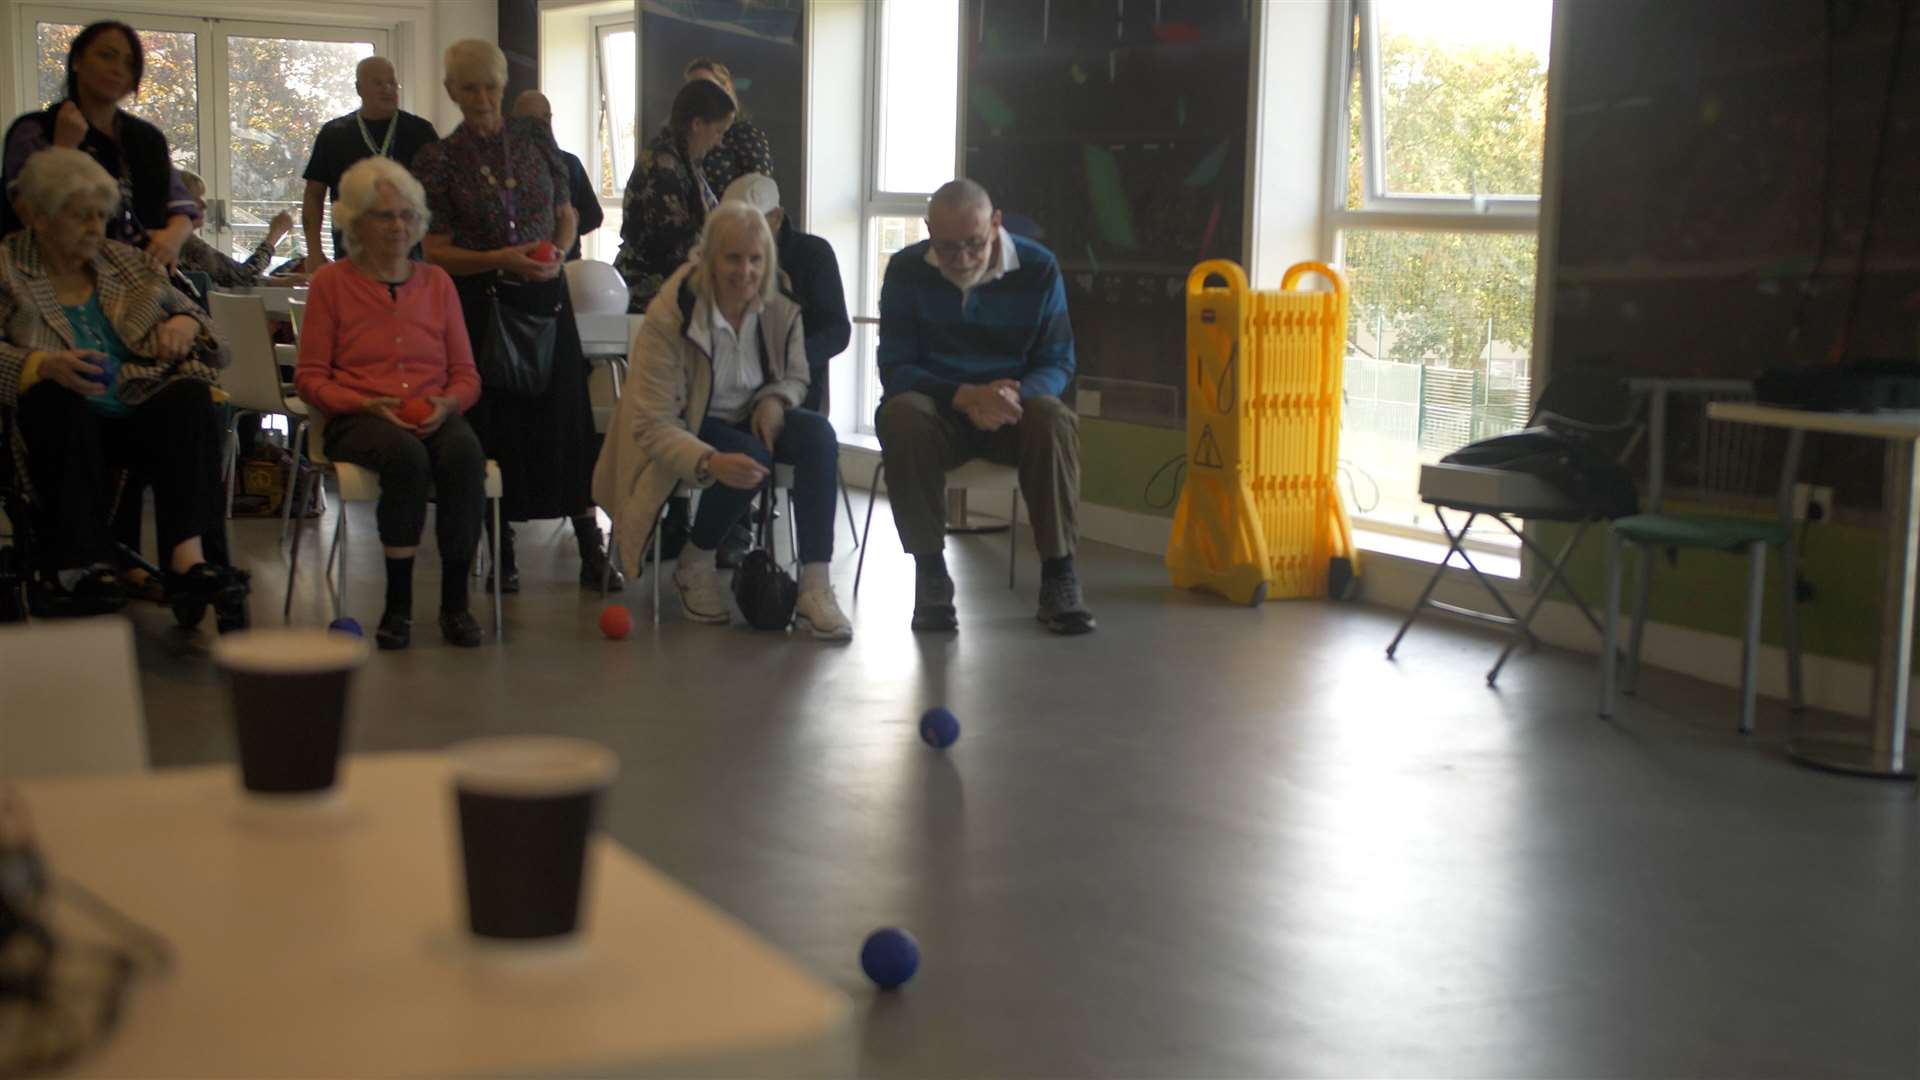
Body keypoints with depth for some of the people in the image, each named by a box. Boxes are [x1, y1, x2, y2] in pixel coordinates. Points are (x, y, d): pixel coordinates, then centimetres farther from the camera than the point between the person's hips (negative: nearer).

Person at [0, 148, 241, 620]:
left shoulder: (127, 262, 22)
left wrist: (186, 324, -2)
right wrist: (43, 365, -28)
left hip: (138, 416, 3)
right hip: (61, 422, -3)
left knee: (189, 395, -28)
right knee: (59, 402, -37)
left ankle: (187, 556, -43)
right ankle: (83, 566, -38)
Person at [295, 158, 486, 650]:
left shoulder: (437, 282, 17)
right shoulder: (331, 282, 9)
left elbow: (466, 374, 15)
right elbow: (310, 378, 4)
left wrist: (447, 403, -8)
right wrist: (367, 404, -13)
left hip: (435, 417, 2)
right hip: (359, 420, -2)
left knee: (464, 453, -34)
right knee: (405, 455, -37)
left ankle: (455, 599, -25)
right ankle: (398, 603, -26)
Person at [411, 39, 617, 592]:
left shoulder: (536, 138, 6)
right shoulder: (439, 160, -2)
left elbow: (567, 214, 14)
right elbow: (436, 253, -4)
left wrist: (556, 252, -7)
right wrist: (502, 259, -18)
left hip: (545, 296, 2)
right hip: (481, 303, -2)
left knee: (566, 417, -2)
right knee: (494, 424, 2)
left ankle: (592, 551, 3)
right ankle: (501, 555, 15)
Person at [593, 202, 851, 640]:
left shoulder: (780, 308, -8)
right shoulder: (669, 317, -23)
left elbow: (795, 376, 12)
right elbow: (651, 426, -24)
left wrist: (776, 400, -14)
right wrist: (709, 462, -43)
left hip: (749, 419, 5)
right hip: (687, 430, -5)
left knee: (818, 433, -26)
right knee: (752, 457, -35)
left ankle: (815, 588, -30)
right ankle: (695, 564, -7)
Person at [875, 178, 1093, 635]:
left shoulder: (1038, 268, -4)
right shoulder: (907, 270, -4)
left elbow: (1058, 363, -2)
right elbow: (895, 367, -8)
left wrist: (1016, 395, -26)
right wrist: (965, 396, -27)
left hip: (1011, 409, 0)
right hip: (939, 410, 0)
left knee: (1053, 420, -34)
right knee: (901, 415, -35)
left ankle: (1058, 575, -24)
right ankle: (930, 572, -24)